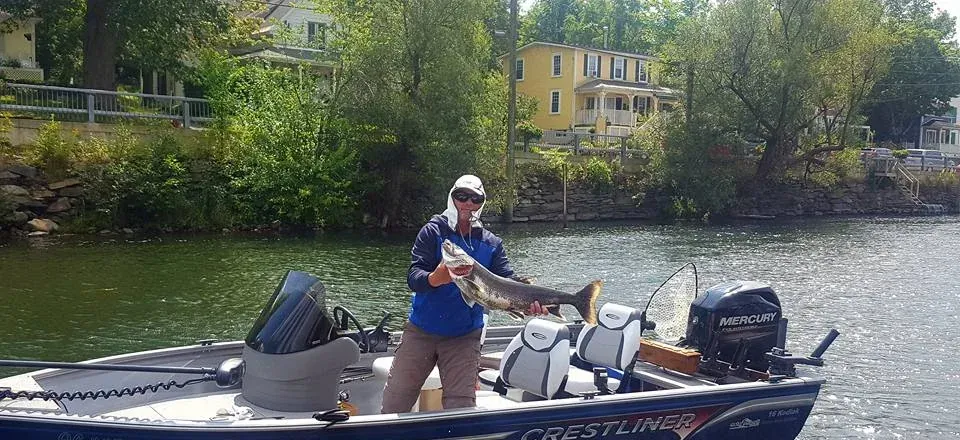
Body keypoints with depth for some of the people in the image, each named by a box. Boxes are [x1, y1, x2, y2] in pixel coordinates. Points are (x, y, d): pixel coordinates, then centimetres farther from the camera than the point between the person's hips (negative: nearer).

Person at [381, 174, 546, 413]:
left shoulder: (492, 244, 5)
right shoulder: (433, 232, -3)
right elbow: (413, 277, -15)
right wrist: (438, 278, -37)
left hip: (464, 337, 1)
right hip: (421, 331, -1)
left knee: (461, 406, -3)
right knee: (393, 403, 5)